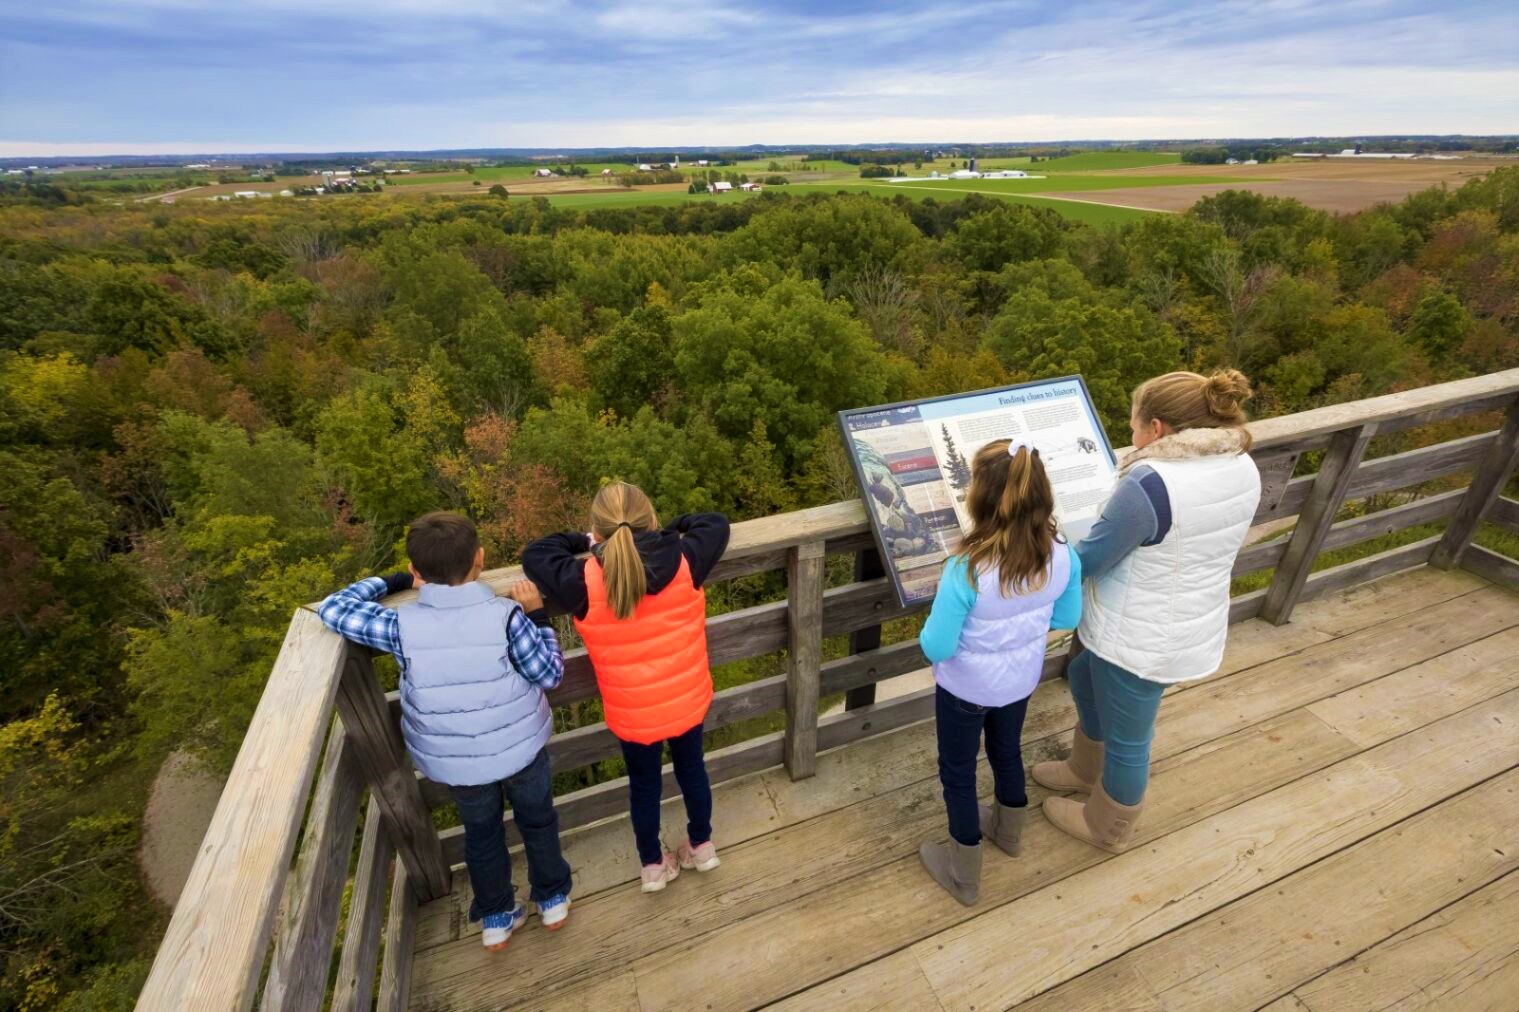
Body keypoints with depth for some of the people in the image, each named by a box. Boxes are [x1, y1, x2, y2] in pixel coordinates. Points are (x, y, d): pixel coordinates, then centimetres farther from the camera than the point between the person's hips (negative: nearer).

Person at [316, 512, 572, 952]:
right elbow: (550, 674, -15)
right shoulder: (505, 616, -27)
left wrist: (390, 582, 3)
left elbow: (332, 609, -7)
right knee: (538, 820, 27)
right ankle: (553, 900, 47)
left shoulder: (403, 626, -22)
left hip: (454, 761, 2)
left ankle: (496, 919, 48)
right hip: (521, 747, -1)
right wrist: (537, 615, -8)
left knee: (481, 832, 28)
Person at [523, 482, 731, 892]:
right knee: (691, 768, 28)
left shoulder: (583, 584, -28)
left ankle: (653, 865, 48)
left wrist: (584, 543, 2)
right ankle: (702, 845, 51)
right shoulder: (685, 563, -24)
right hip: (688, 701, 2)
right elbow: (717, 524, -4)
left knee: (644, 784, 25)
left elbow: (534, 555, -9)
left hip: (633, 715, -1)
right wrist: (669, 531, 3)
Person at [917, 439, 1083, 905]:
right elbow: (1067, 618, -2)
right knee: (1007, 751, 31)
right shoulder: (1062, 556, -19)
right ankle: (1008, 830, 59)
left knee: (958, 772, 18)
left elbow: (936, 648, -27)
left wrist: (941, 604, -9)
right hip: (1021, 680, 5)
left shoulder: (967, 569, -36)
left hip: (966, 688, -5)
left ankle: (963, 876, 38)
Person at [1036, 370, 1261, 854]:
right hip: (1192, 626, 8)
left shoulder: (1151, 483, -30)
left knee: (1127, 737, 15)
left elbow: (1088, 560, -20)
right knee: (1086, 680, 29)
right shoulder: (1241, 468, -3)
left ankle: (1108, 829, 42)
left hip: (1142, 639, -8)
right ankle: (1086, 770, 52)